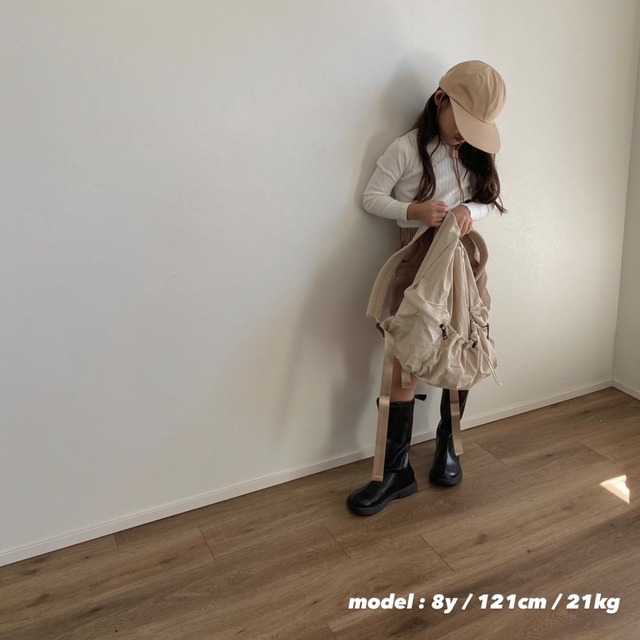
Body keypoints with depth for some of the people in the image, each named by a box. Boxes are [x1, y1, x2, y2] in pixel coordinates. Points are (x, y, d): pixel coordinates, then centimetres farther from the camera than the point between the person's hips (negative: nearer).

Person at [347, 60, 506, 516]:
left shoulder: (477, 150, 4)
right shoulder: (407, 149, -10)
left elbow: (493, 198, 10)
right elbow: (371, 198, -6)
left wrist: (470, 210, -13)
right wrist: (413, 211, -23)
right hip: (419, 261, -4)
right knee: (406, 365, -5)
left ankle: (447, 446, 32)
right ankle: (398, 470, 6)